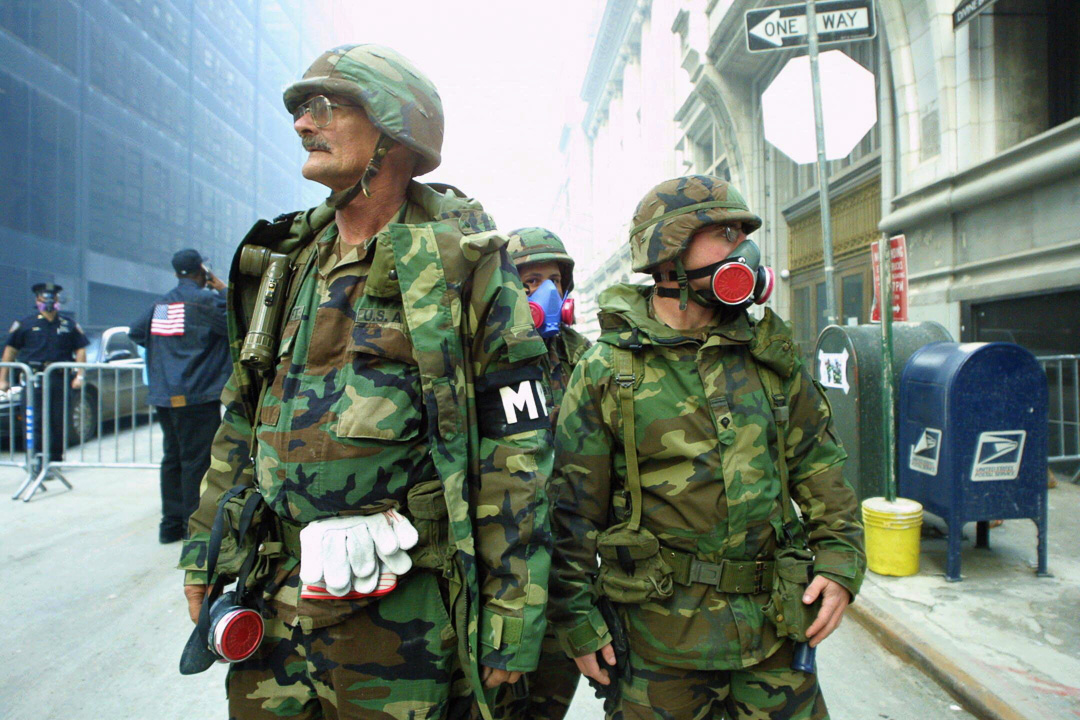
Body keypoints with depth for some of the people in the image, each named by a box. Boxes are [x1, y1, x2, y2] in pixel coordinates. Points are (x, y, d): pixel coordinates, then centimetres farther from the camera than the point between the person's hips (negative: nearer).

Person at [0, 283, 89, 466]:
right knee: (36, 421, -6)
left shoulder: (69, 325, 11)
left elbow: (80, 350, 9)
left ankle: (56, 458, 16)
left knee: (59, 421, 5)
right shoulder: (25, 324, 7)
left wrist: (79, 376, -2)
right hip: (34, 379, -2)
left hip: (61, 379, 2)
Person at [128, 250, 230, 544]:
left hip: (165, 395, 7)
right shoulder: (206, 300, -10)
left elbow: (136, 331, 20)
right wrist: (224, 291, -1)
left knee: (172, 458, 14)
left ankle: (171, 524, 21)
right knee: (197, 461, -2)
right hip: (197, 396, -7)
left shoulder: (160, 303, 12)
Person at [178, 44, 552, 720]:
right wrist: (205, 548, 16)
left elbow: (518, 446, -12)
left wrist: (513, 615, -12)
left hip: (398, 608, -5)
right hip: (275, 595, 6)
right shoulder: (286, 260, 9)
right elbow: (243, 419, 15)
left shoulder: (463, 265, -10)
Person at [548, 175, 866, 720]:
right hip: (661, 632, -3)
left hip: (772, 625, 4)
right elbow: (573, 507, -6)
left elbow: (818, 463, 11)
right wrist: (577, 621, -6)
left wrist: (840, 561, 2)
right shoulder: (607, 371, -8)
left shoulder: (771, 355, 5)